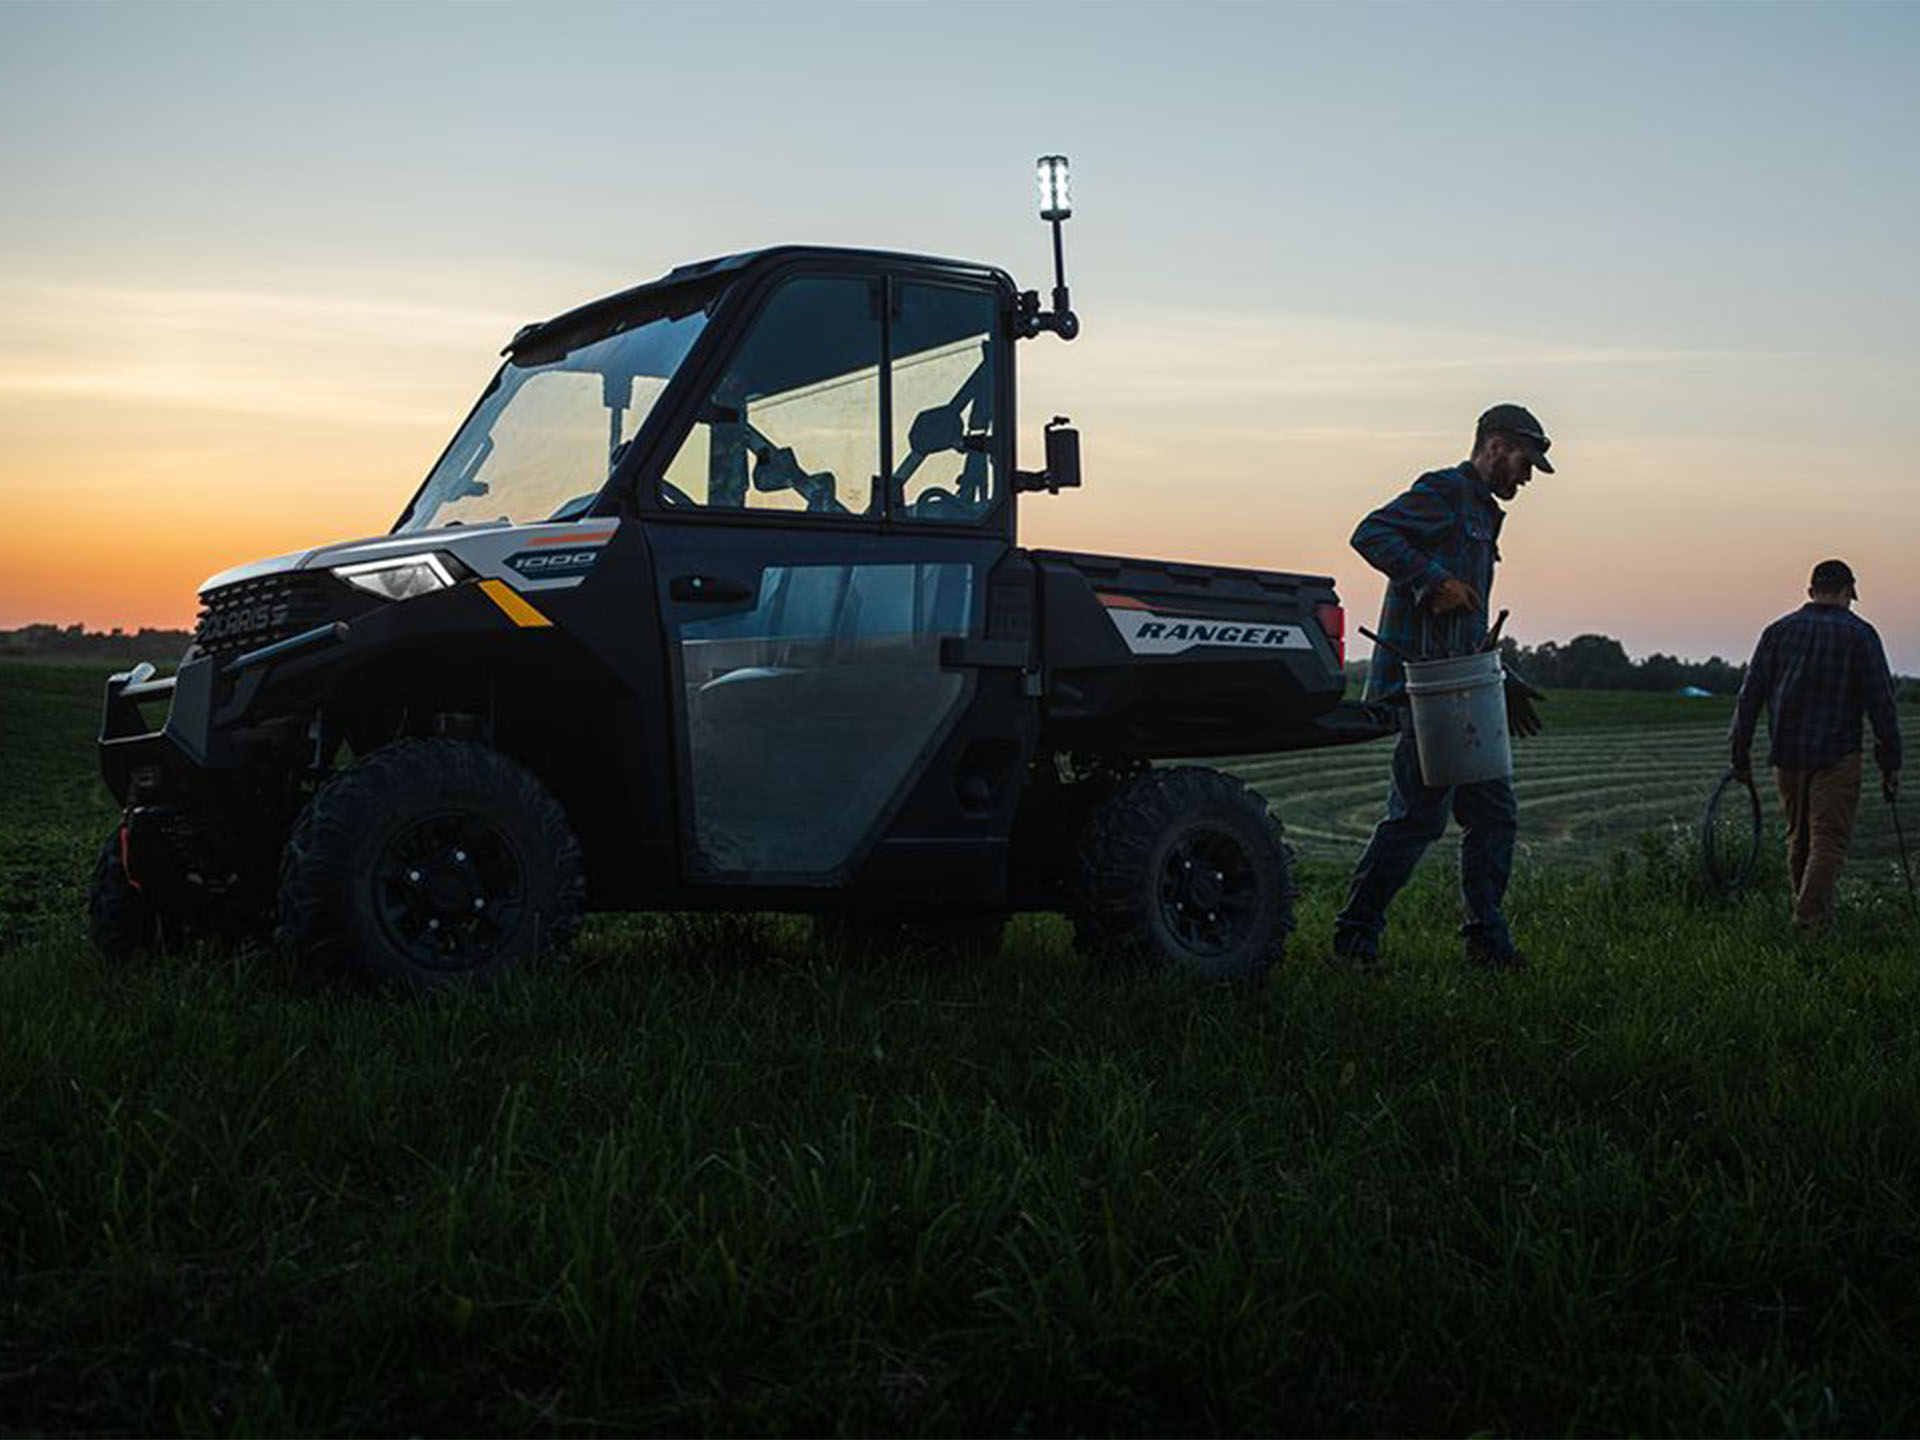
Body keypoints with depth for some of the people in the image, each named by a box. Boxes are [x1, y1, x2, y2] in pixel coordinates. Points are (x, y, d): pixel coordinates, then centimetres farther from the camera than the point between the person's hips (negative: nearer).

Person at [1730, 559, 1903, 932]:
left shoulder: (1777, 631, 7)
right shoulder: (1859, 634, -3)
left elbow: (1749, 697, 6)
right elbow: (1881, 703, -6)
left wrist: (1741, 756, 12)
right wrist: (1890, 764, -2)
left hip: (1787, 754, 4)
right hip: (1837, 755, -4)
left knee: (1800, 837, 16)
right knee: (1830, 839, -4)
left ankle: (1810, 912, 25)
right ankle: (1810, 917, -15)